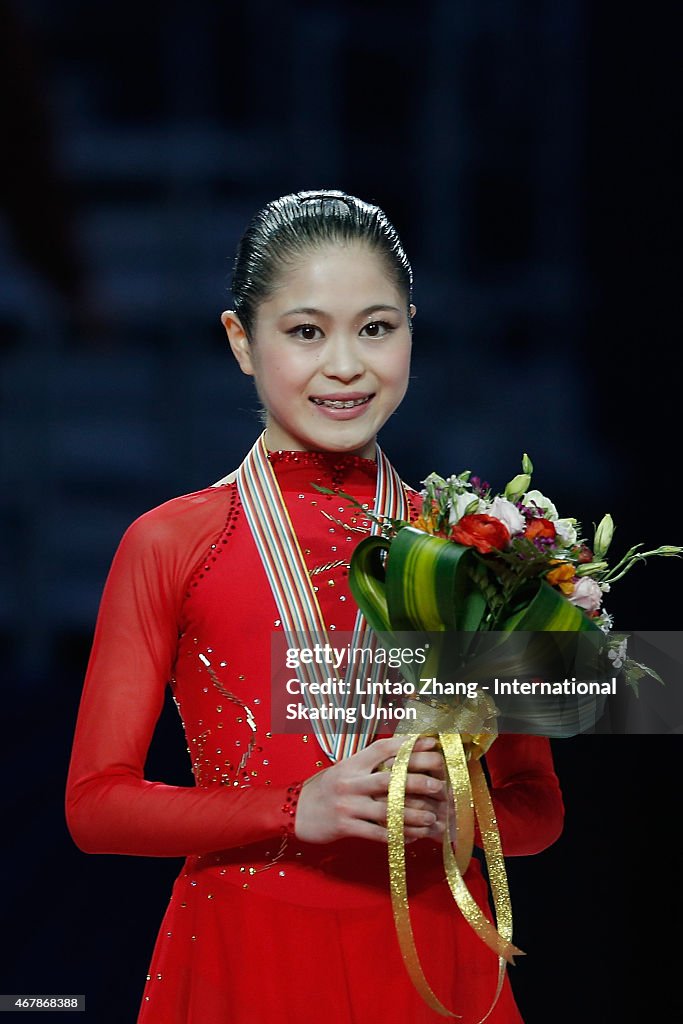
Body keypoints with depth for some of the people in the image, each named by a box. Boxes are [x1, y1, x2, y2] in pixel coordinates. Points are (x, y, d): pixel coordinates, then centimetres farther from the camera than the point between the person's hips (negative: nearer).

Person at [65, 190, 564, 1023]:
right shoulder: (170, 543, -2)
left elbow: (536, 807, 8)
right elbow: (96, 803, -3)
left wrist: (453, 807, -14)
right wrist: (298, 810, -16)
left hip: (428, 957, 2)